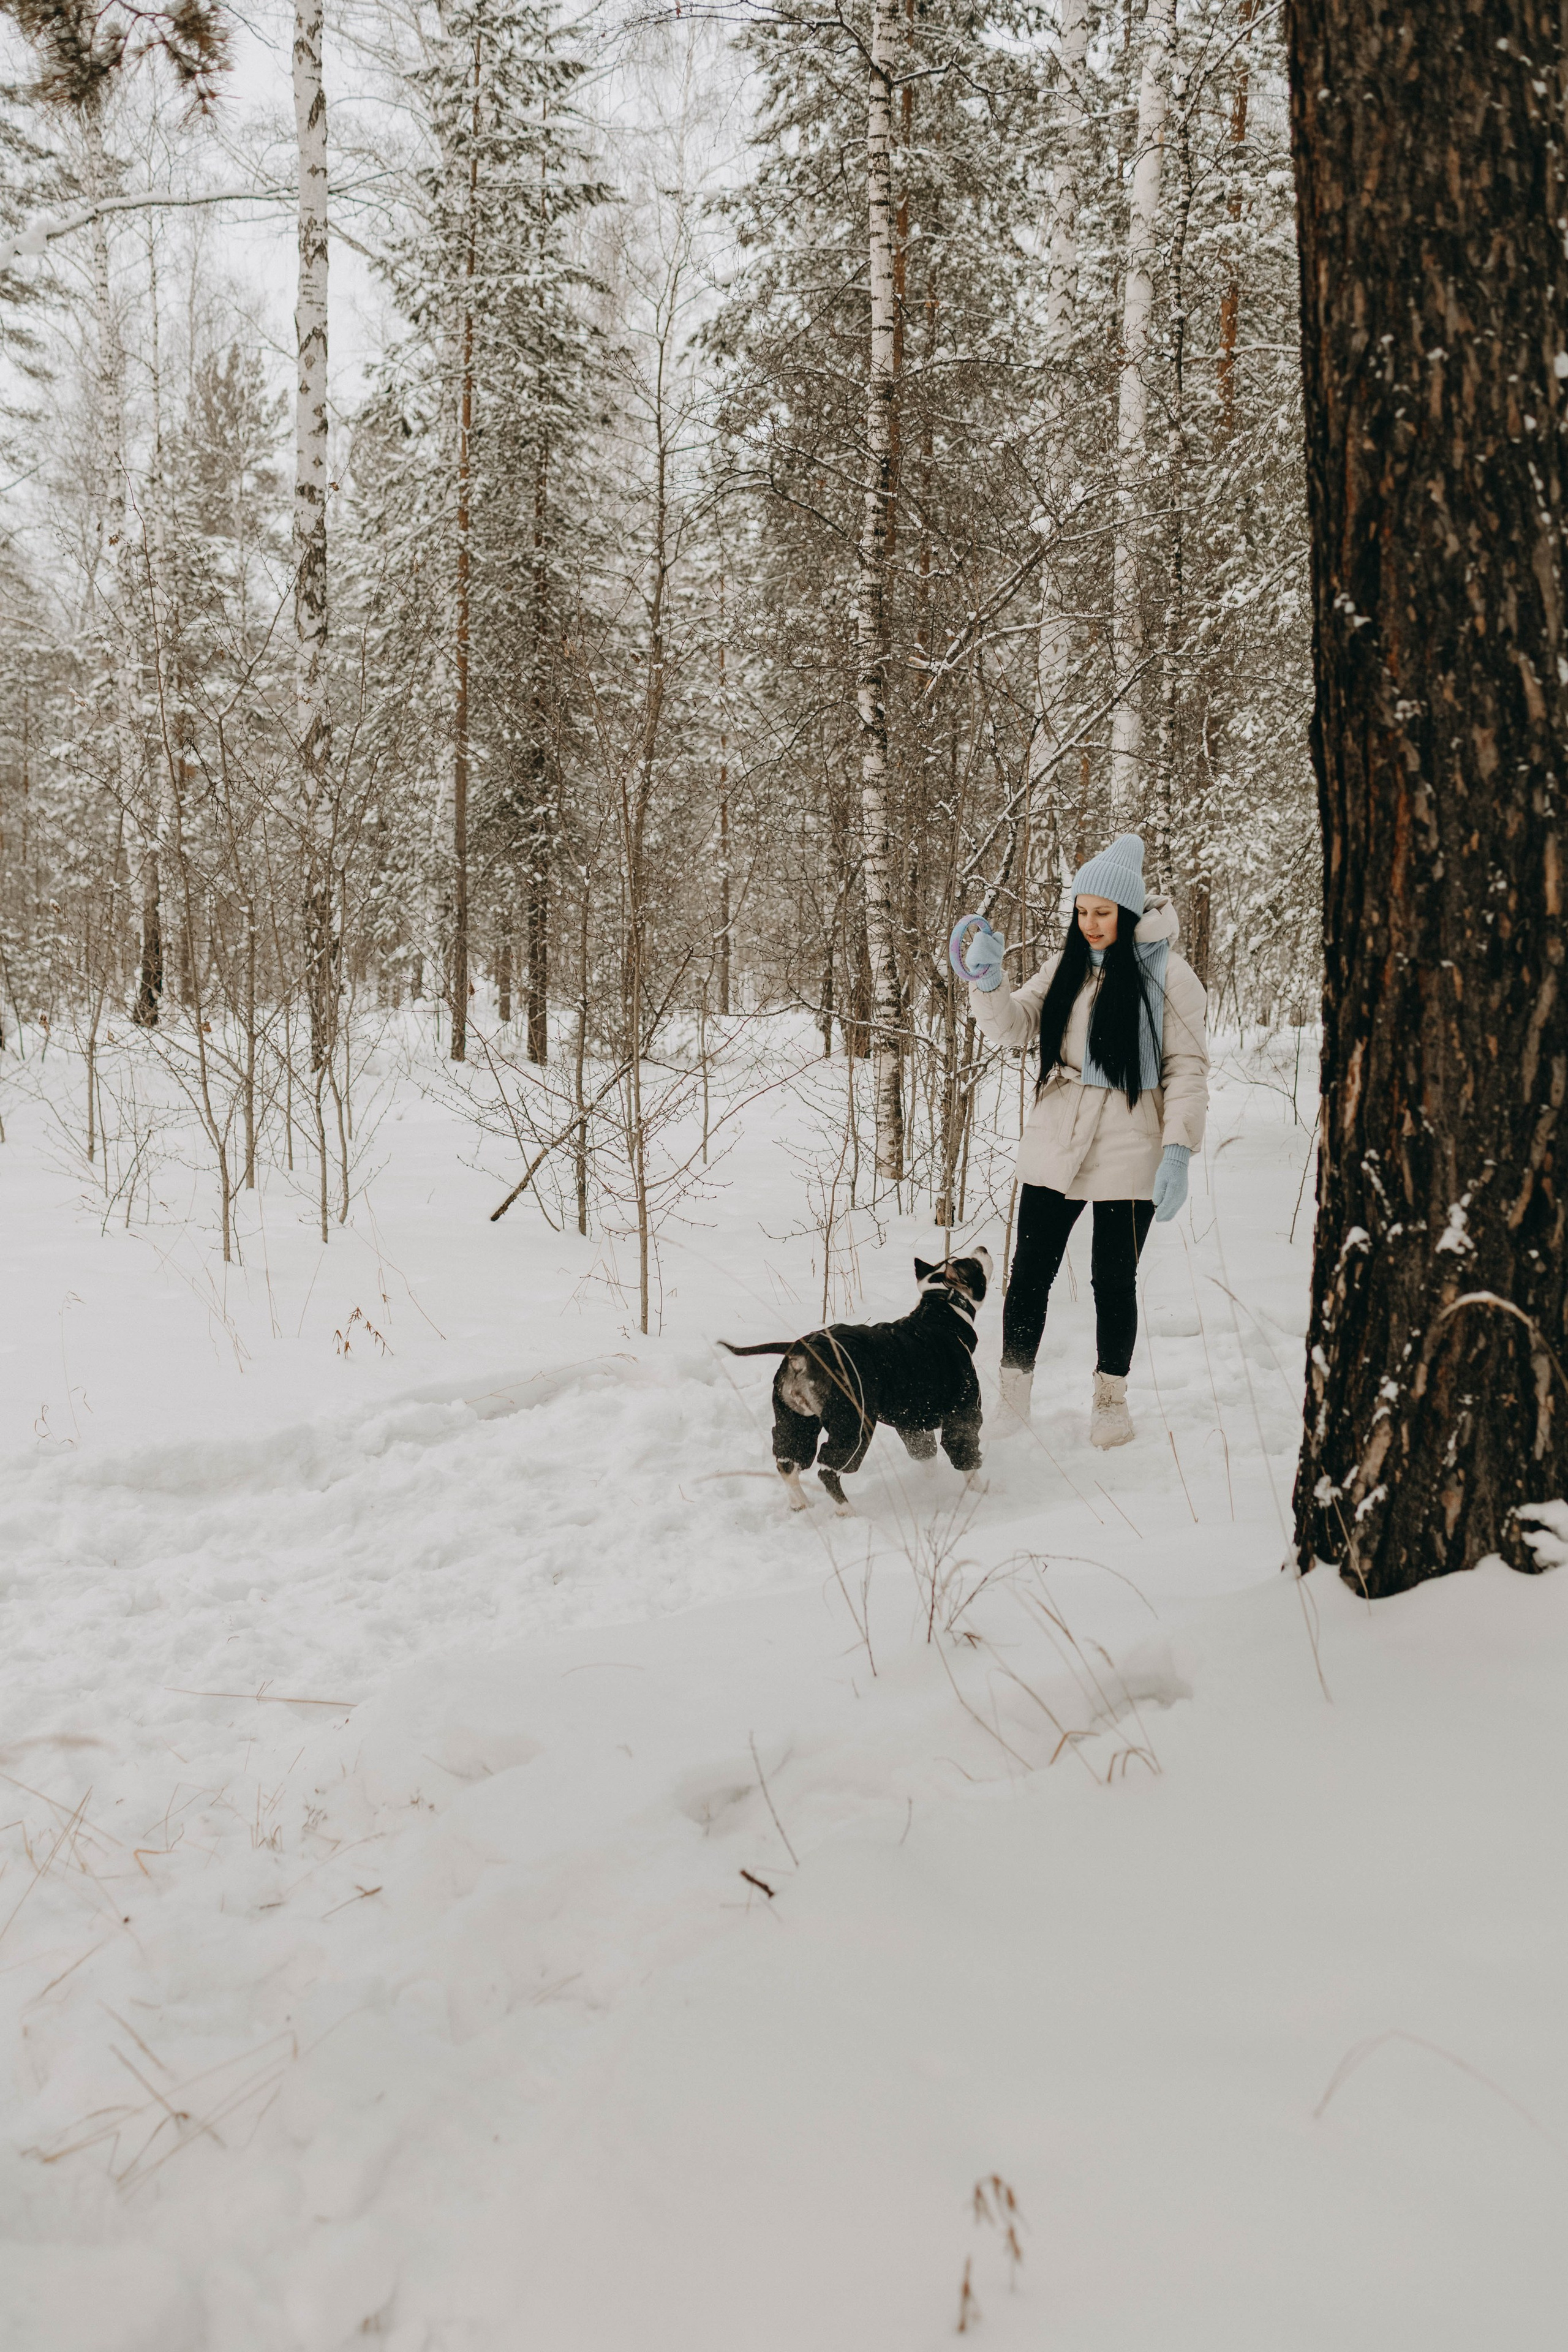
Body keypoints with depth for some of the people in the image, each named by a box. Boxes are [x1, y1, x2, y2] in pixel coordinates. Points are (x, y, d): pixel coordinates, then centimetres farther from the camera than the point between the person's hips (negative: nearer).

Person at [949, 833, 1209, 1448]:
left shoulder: (1168, 975, -5)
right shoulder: (1066, 968, 8)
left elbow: (1187, 1067, -6)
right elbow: (1014, 1026, 1)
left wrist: (1178, 1150, -14)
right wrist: (986, 983, -19)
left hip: (1128, 1154, -3)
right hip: (1053, 1146, 4)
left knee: (1113, 1280, 7)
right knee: (1029, 1273, 5)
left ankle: (1112, 1397, 27)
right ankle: (1013, 1393, 18)